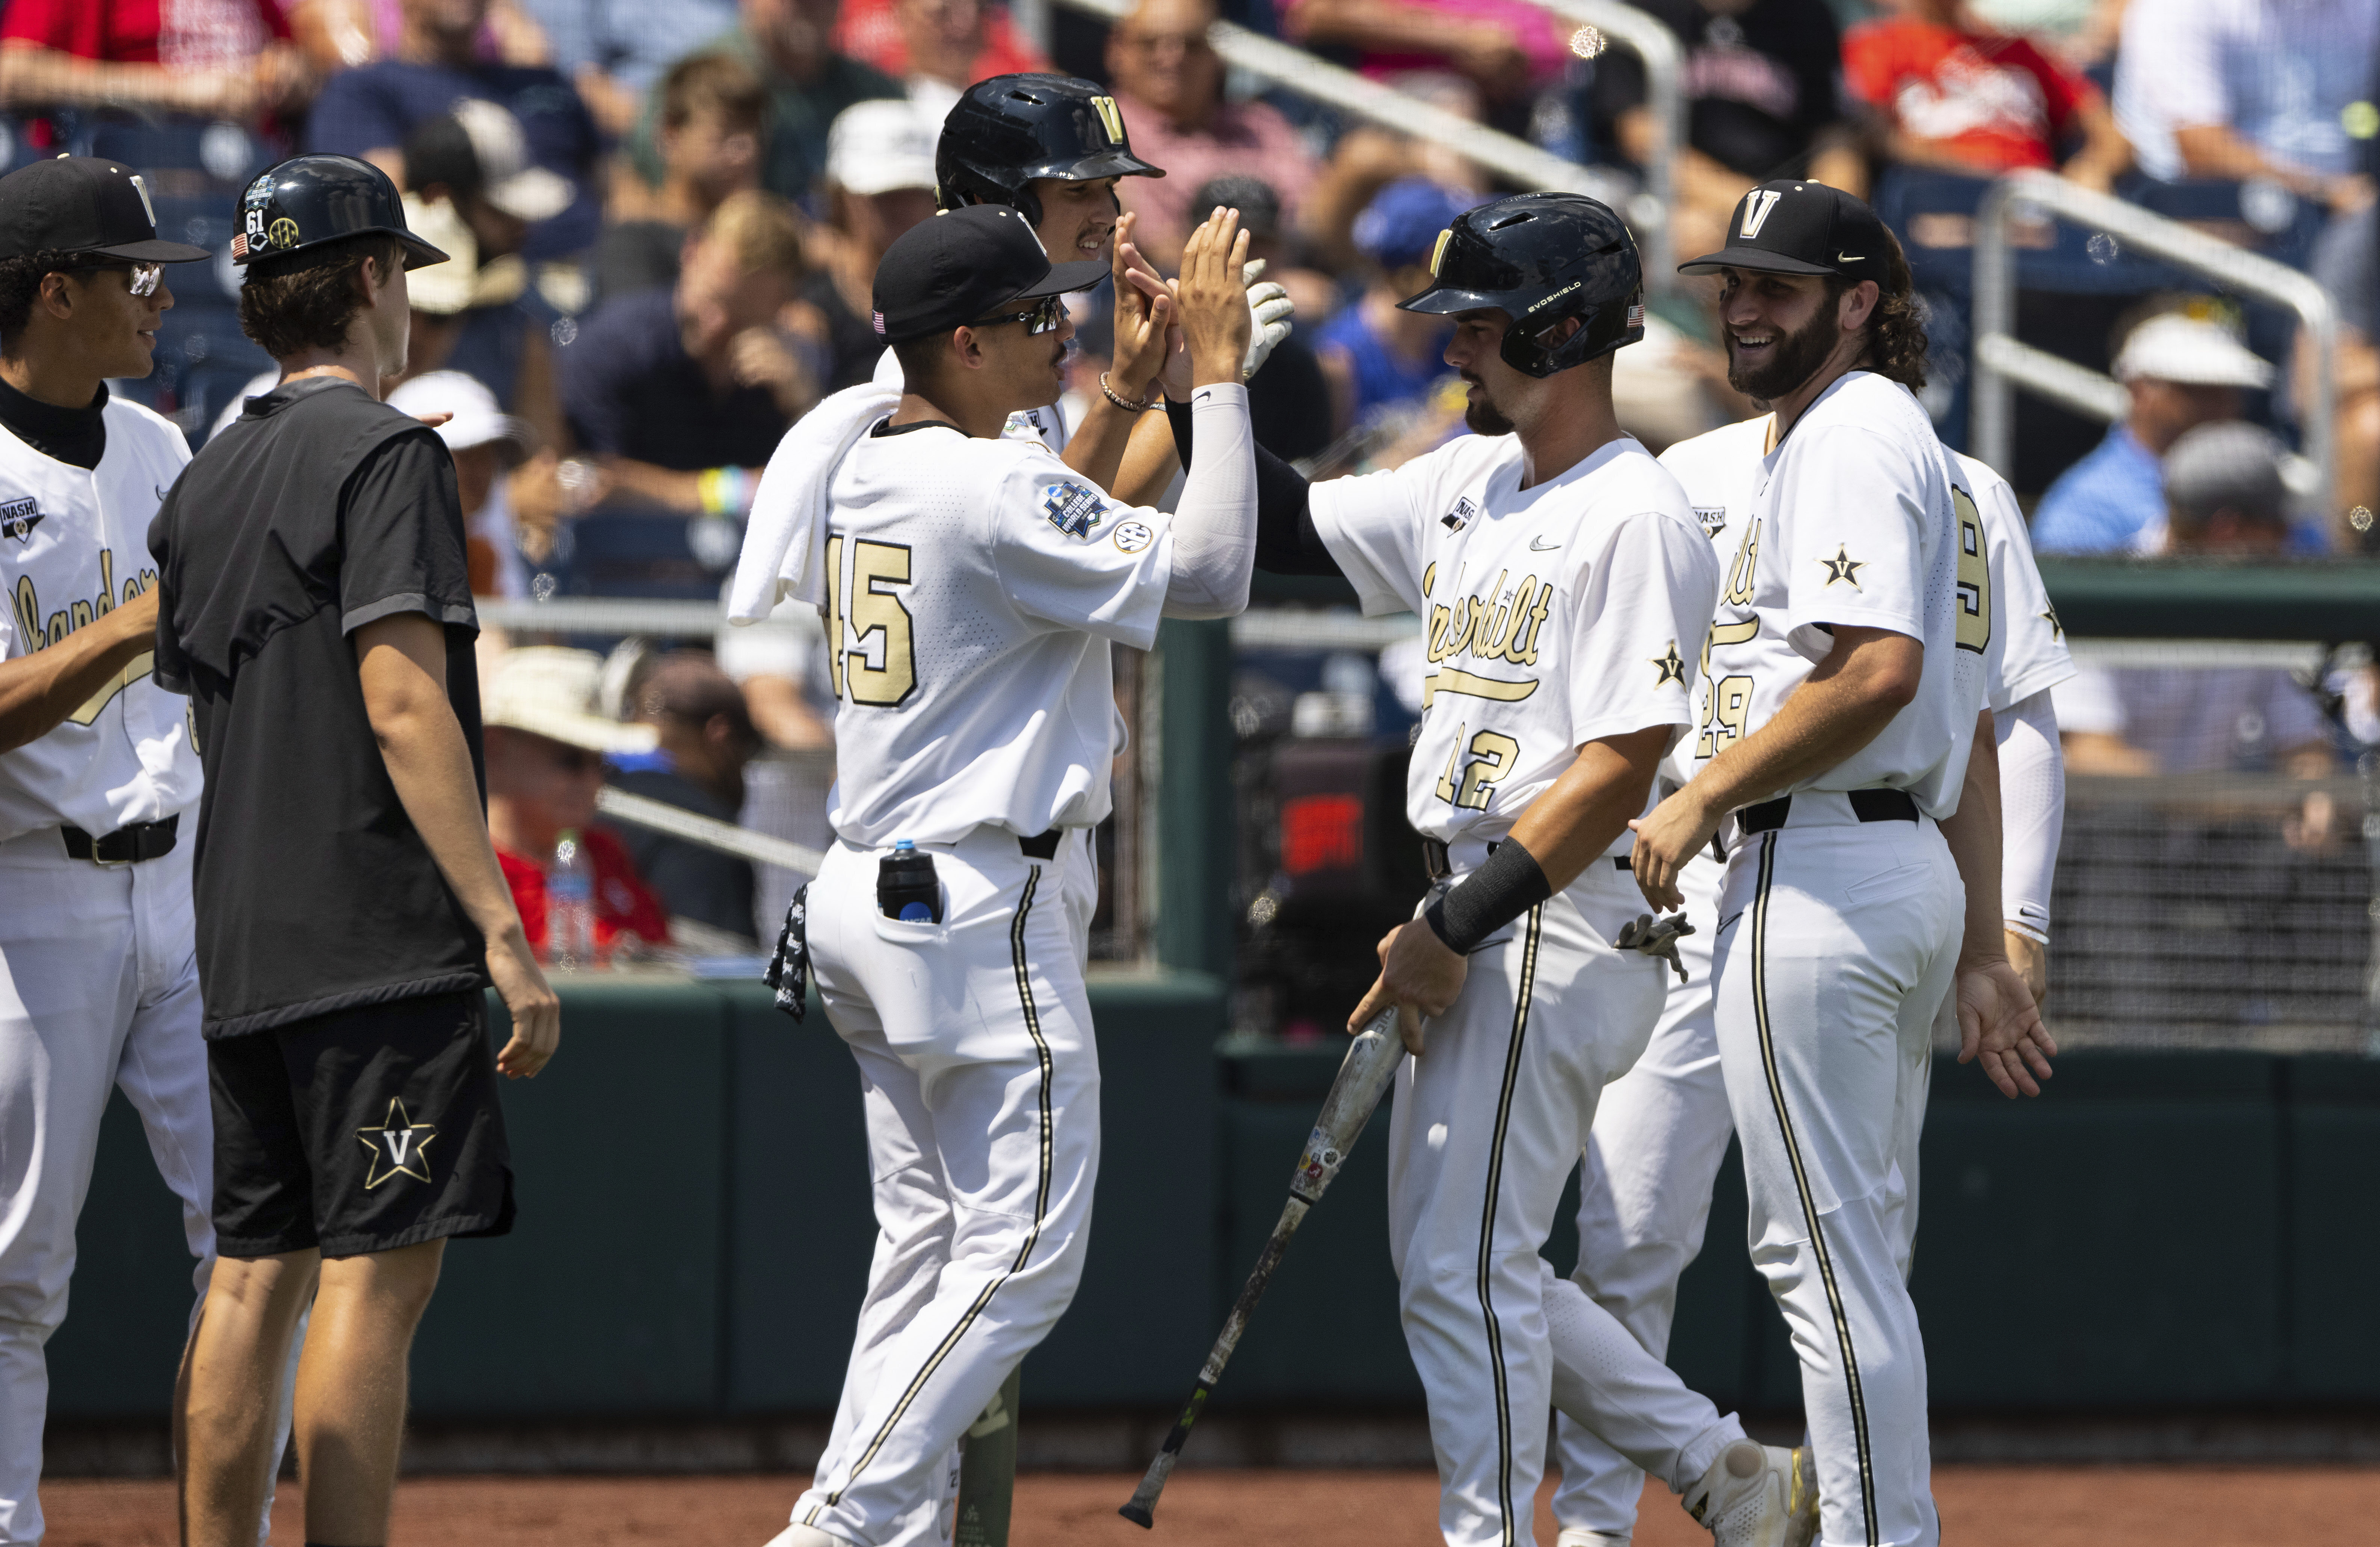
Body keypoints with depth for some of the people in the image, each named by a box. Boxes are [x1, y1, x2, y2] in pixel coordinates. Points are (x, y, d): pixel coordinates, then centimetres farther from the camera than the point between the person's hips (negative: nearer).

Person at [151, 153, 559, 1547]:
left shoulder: (206, 485, 17)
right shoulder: (385, 454, -9)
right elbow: (403, 706, -17)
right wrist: (504, 931, -19)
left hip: (241, 954, 8)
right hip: (380, 947, -8)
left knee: (255, 1275, 11)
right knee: (378, 1275, -9)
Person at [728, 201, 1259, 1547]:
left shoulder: (855, 466, 9)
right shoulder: (993, 488, -19)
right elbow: (1205, 577, -20)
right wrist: (1219, 373, -15)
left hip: (871, 890, 10)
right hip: (988, 905, -10)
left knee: (931, 1240, 13)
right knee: (1022, 1257, -6)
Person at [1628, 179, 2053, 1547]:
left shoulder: (1849, 435, -10)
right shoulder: (1923, 452, 23)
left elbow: (1880, 670, -24)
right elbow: (1971, 728, 22)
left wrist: (1702, 797, -16)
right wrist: (1982, 956, 21)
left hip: (1817, 871, -11)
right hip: (1912, 863, 11)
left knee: (1828, 1255, -9)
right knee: (1853, 1254, 14)